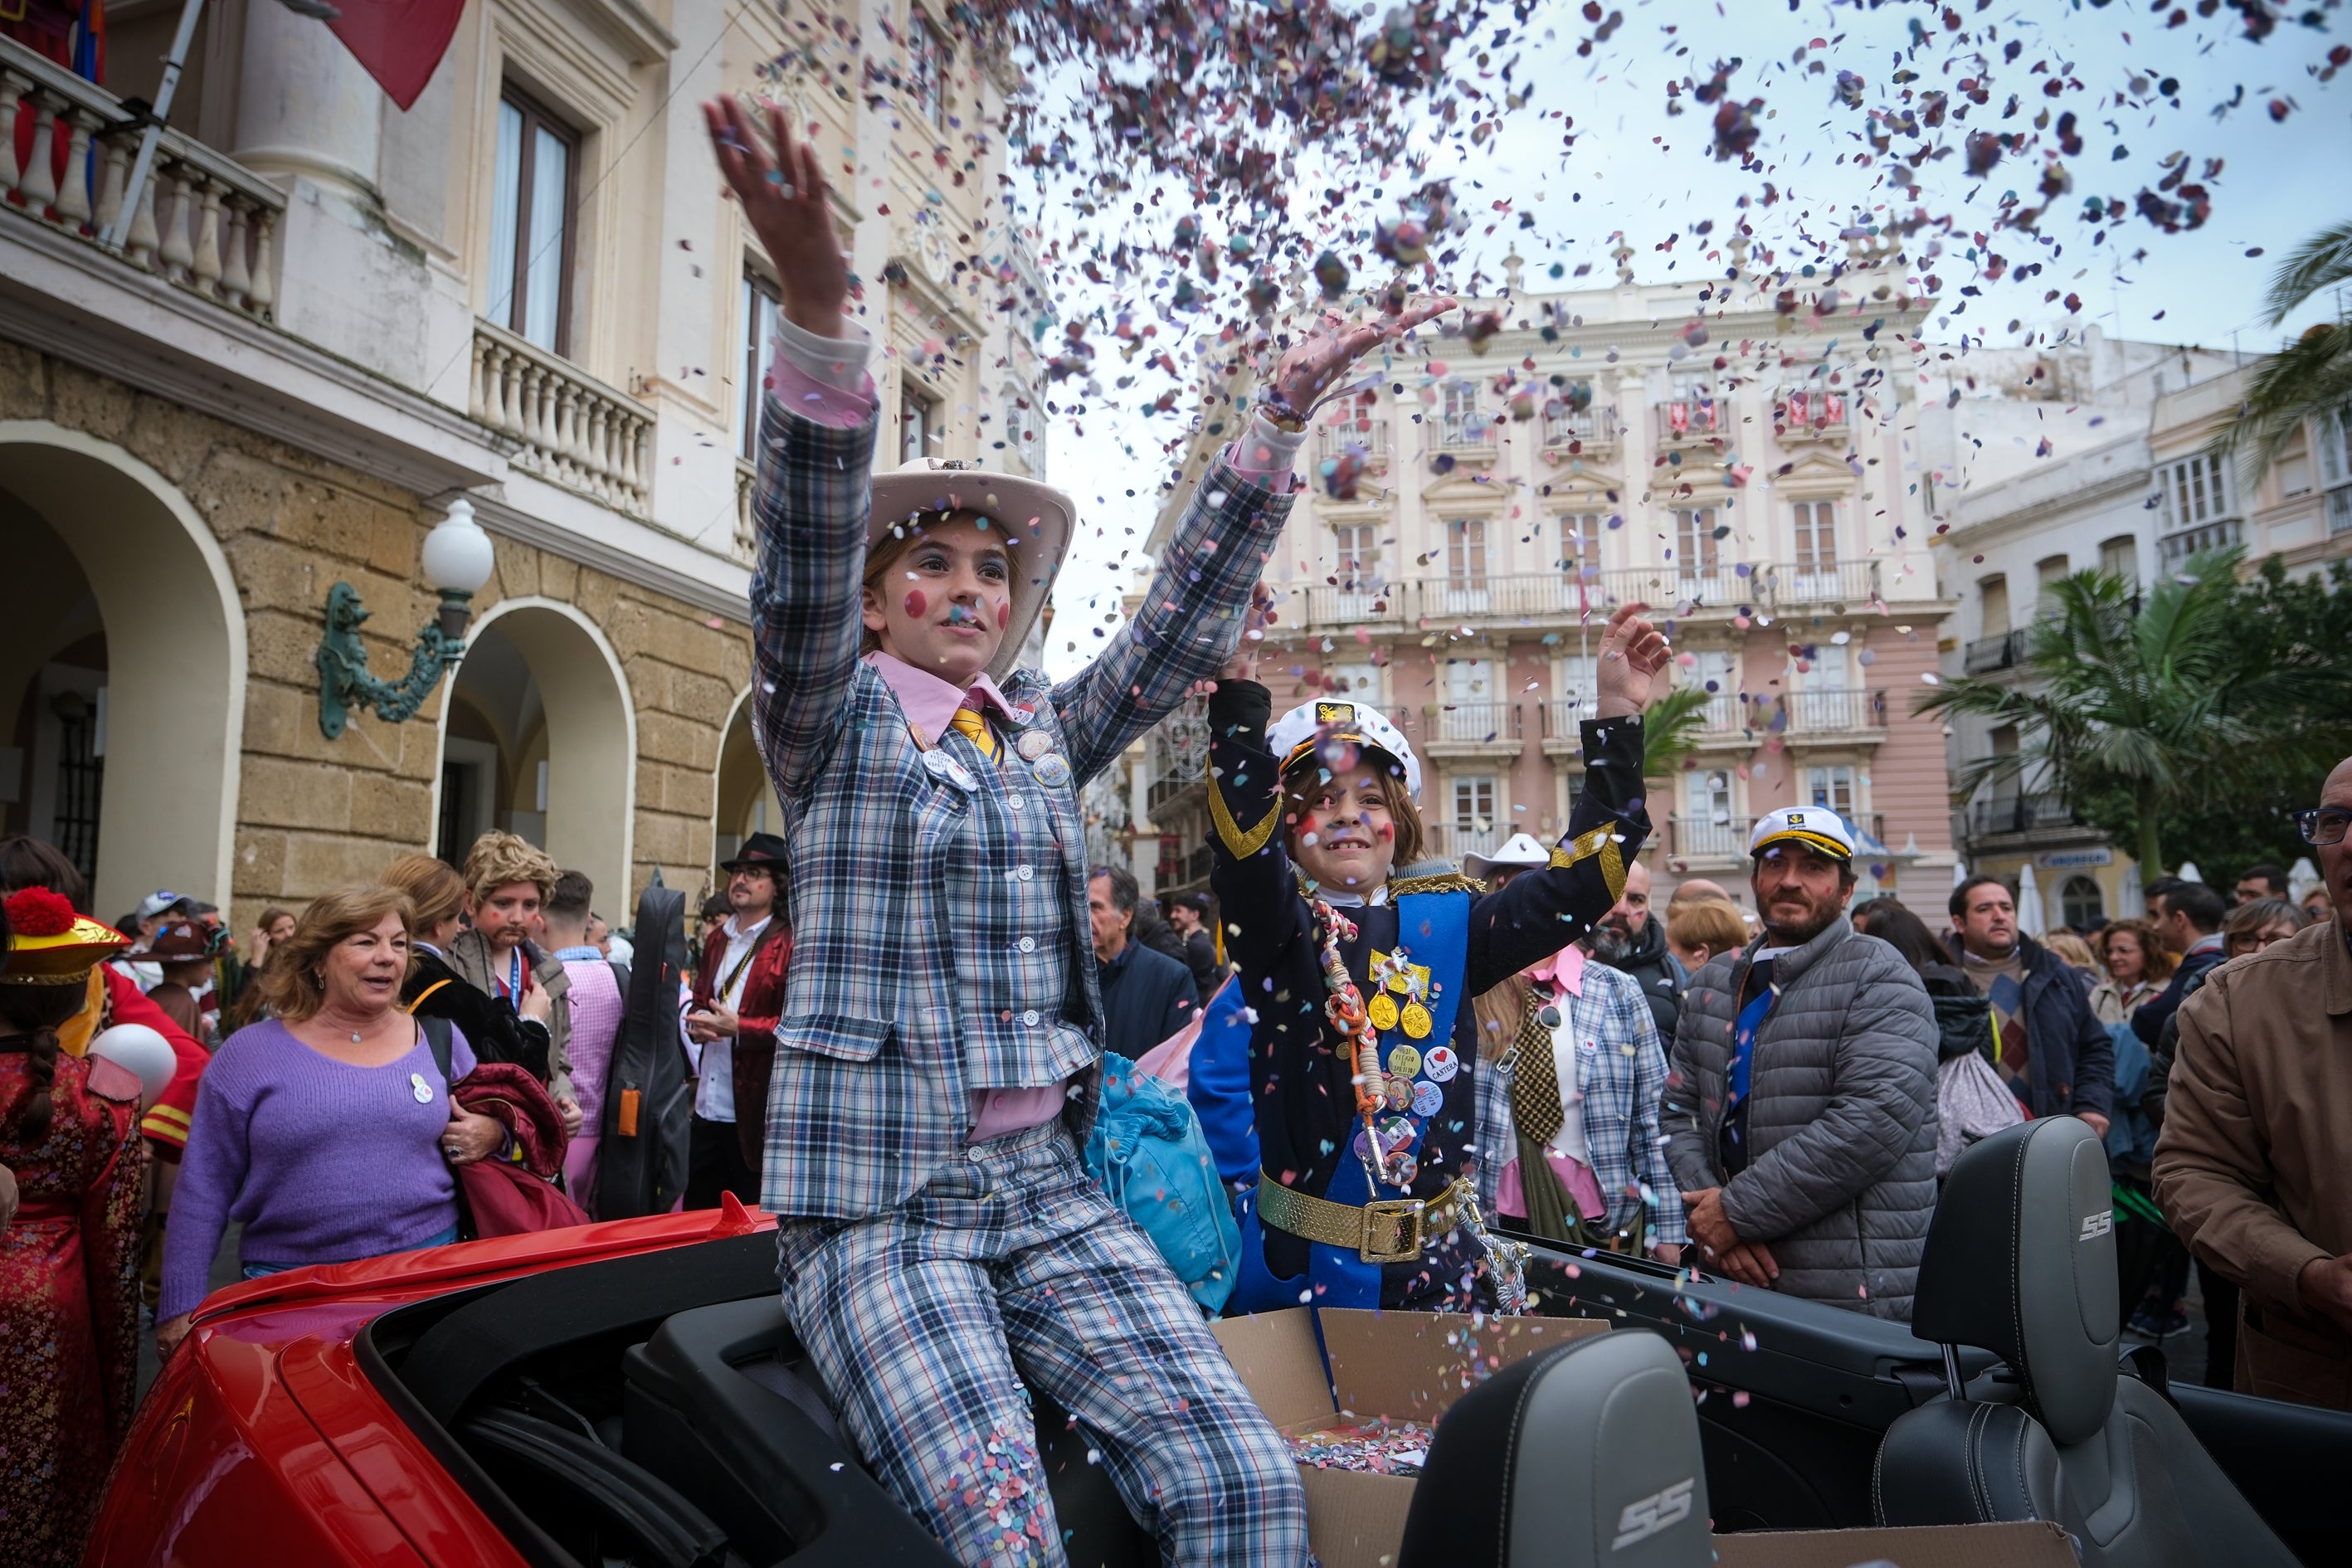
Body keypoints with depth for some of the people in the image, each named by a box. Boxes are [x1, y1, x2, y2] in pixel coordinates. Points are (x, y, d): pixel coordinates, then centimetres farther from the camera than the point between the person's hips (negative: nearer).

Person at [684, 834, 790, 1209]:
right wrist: (697, 1022, 2)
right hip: (708, 1105, 7)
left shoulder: (788, 945, -9)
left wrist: (738, 1028, -20)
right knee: (697, 1208, 14)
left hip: (757, 1108, -7)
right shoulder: (716, 940, 15)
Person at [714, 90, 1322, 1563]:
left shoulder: (1049, 732, 15)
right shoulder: (833, 716, 2)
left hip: (1050, 1183, 4)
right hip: (876, 1194, -4)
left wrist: (1282, 415, 3)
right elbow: (803, 554, -15)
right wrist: (820, 307, -30)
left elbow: (1186, 622, 9)